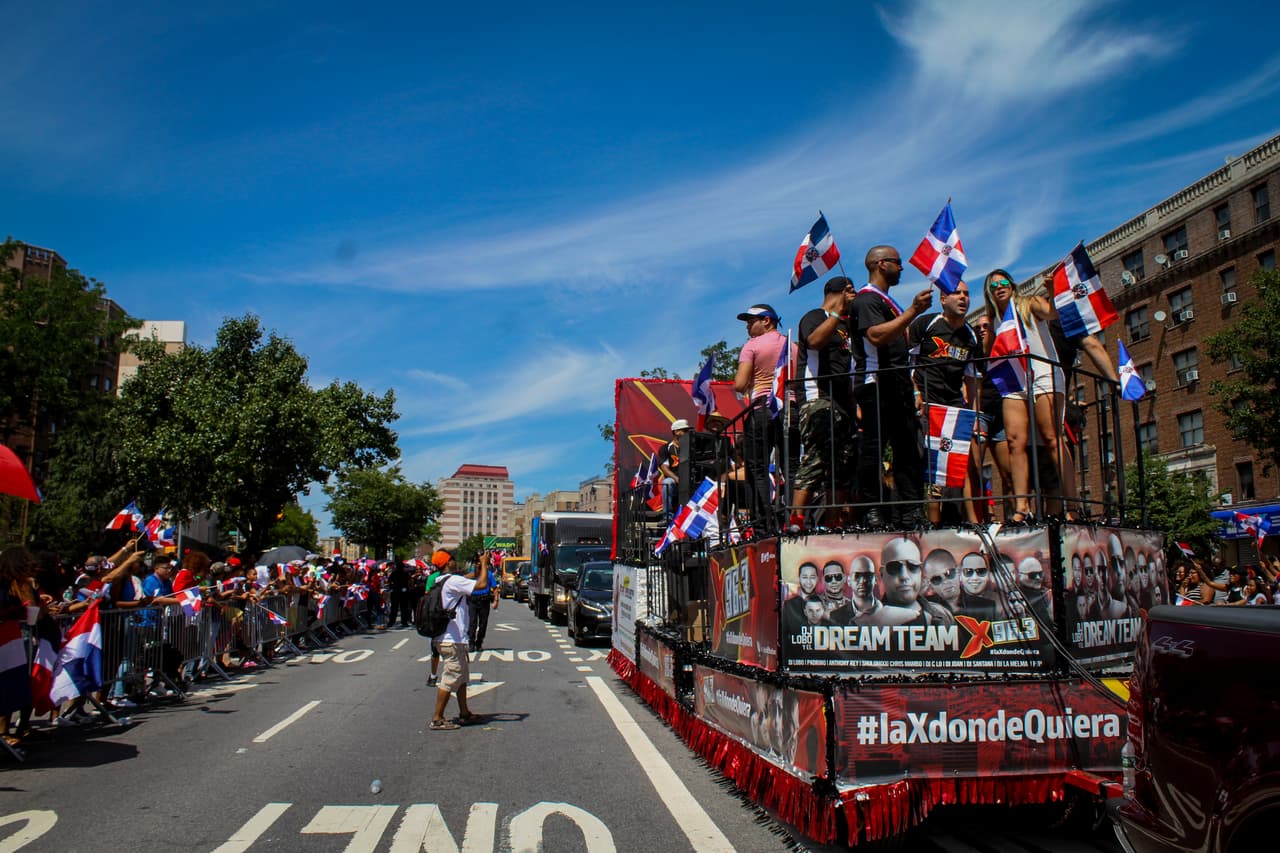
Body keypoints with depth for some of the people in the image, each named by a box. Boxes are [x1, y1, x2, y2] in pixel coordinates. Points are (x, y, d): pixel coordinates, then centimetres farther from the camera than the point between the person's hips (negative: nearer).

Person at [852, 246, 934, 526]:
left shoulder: (887, 301, 26)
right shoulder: (866, 299, -6)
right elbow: (877, 336, -23)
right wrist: (913, 311, -25)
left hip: (897, 386, 10)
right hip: (875, 384, -10)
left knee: (909, 448, 4)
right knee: (873, 446, -8)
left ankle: (912, 509, 5)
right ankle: (872, 510, -5)